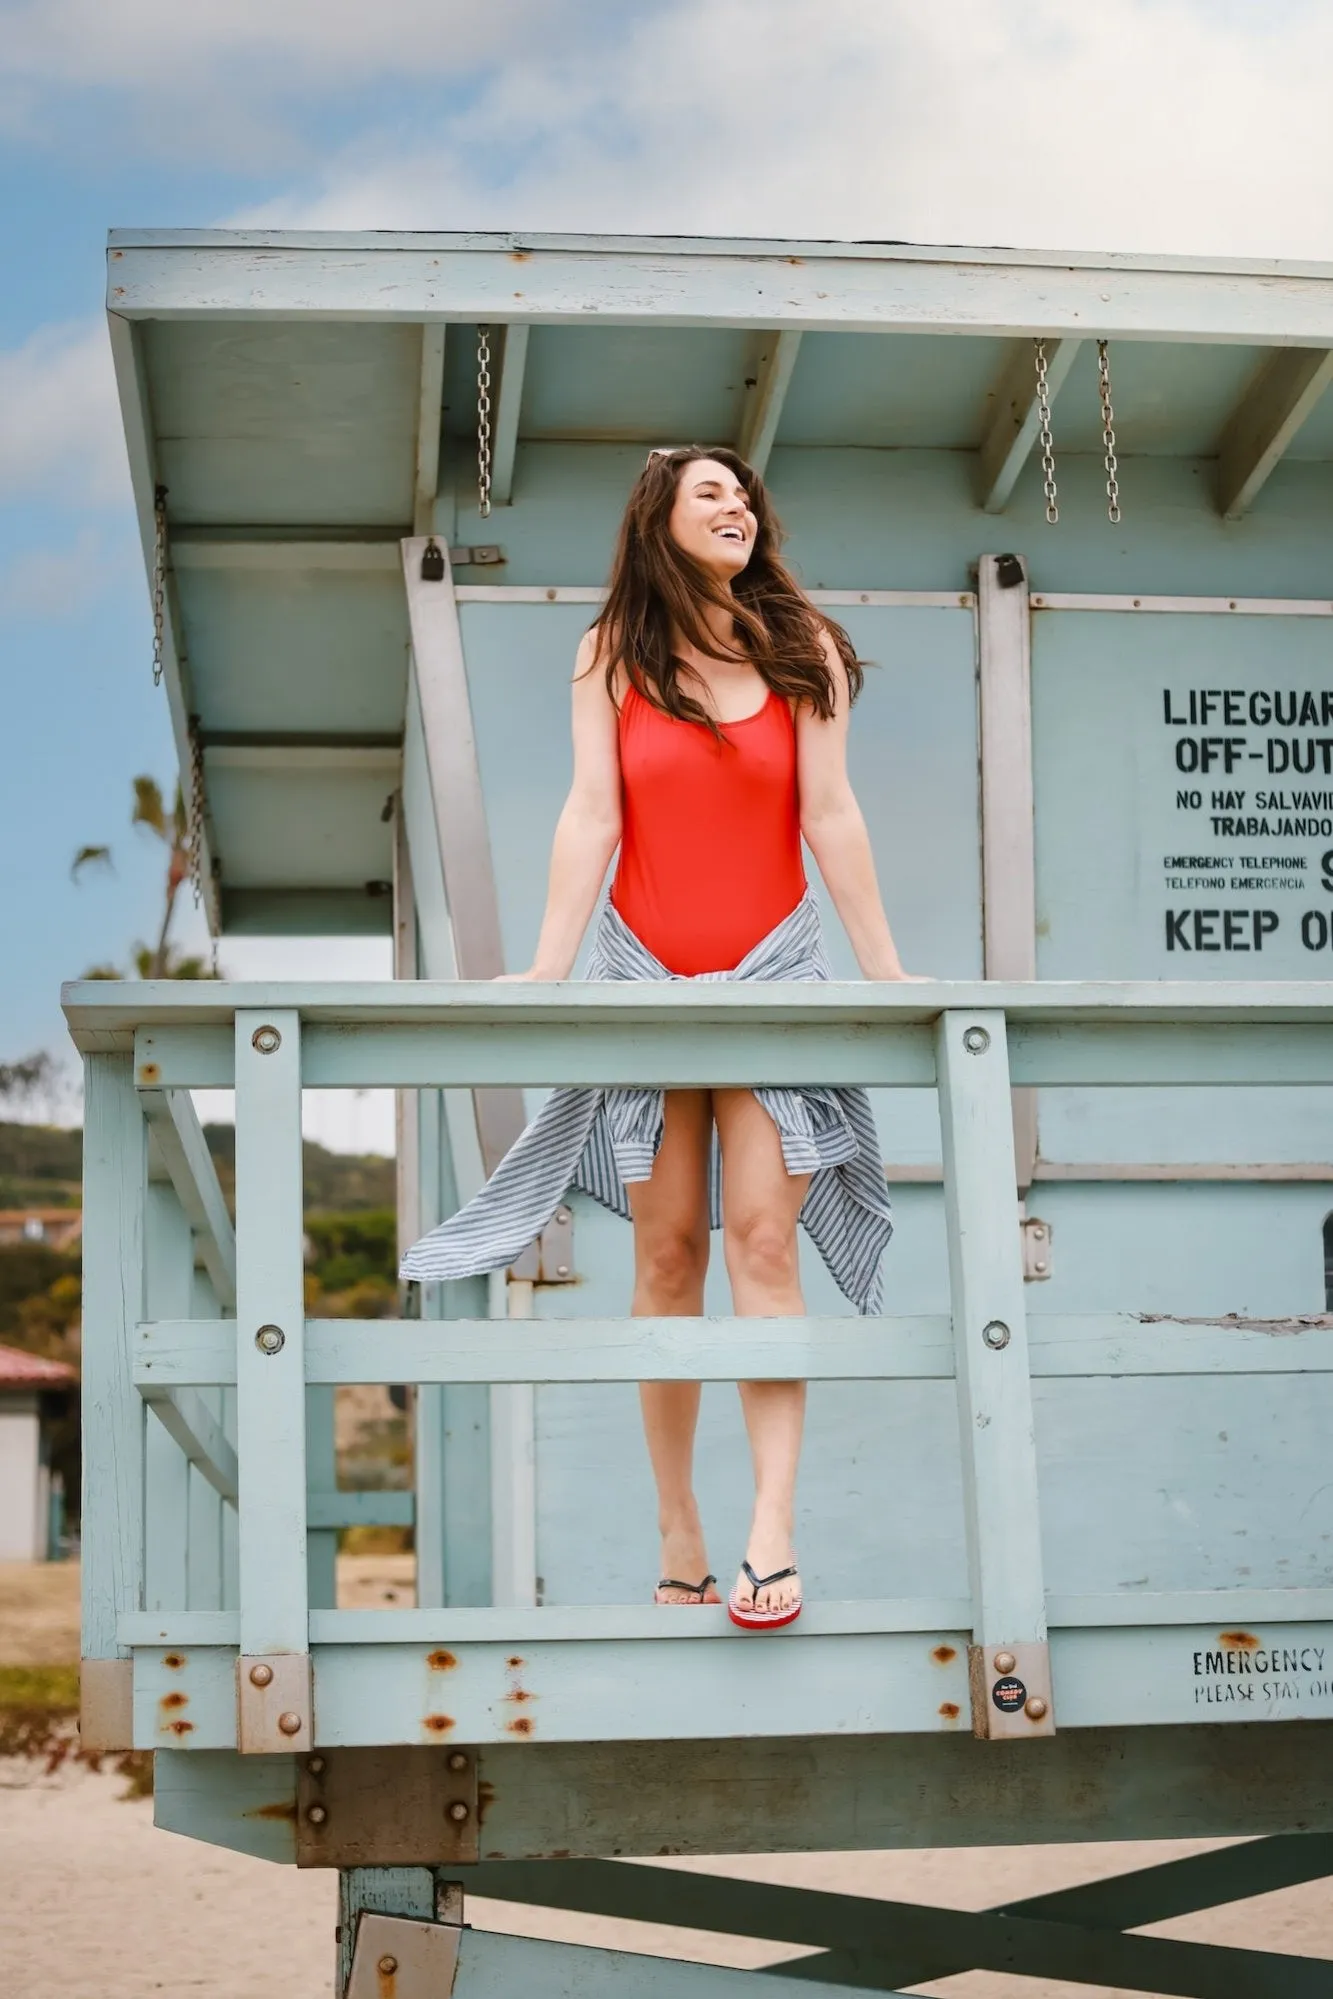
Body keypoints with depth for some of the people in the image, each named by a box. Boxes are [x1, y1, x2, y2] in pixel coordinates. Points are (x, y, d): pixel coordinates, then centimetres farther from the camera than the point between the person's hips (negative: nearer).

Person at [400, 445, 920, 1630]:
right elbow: (590, 818, -3)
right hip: (645, 971, 1)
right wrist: (546, 973, -11)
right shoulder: (613, 657, 3)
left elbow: (829, 816, -1)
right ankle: (678, 1531, 9)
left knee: (763, 1238, -11)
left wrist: (886, 971, -4)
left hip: (775, 967, -1)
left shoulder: (802, 647, 2)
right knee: (667, 1251, 2)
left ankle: (772, 1532, -16)